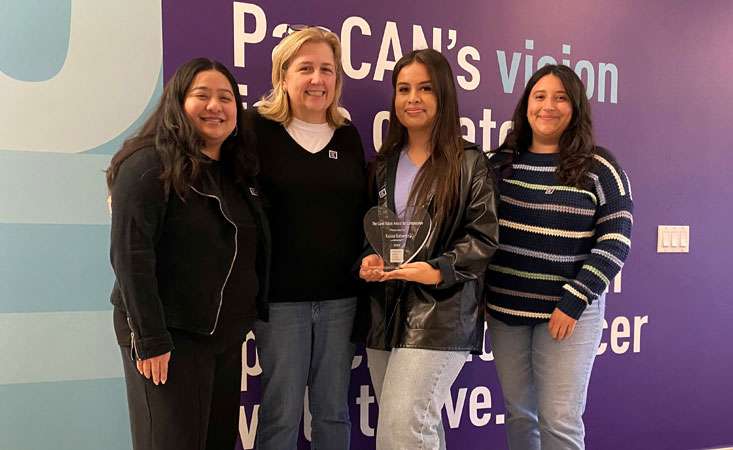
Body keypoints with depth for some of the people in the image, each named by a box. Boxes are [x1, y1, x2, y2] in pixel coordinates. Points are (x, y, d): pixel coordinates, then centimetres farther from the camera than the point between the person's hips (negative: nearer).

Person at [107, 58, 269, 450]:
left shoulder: (237, 172, 12)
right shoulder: (149, 165, -11)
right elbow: (130, 256, -18)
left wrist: (248, 320, 11)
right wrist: (149, 339, -21)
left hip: (227, 336, 7)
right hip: (170, 336, -7)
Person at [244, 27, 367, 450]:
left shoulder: (349, 136, 8)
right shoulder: (259, 129, -5)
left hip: (340, 296, 4)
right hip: (280, 296, -3)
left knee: (334, 410, 15)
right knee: (281, 413, 8)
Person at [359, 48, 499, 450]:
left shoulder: (469, 163, -2)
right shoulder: (382, 163, 14)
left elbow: (483, 237, -6)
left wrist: (438, 271, -20)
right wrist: (366, 261, -3)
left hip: (440, 312, -5)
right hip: (385, 310, 6)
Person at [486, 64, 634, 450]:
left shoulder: (599, 169, -5)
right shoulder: (501, 160, 6)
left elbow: (615, 243, -9)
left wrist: (573, 302, -16)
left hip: (567, 311, -3)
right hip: (504, 309, 4)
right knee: (518, 413, 14)